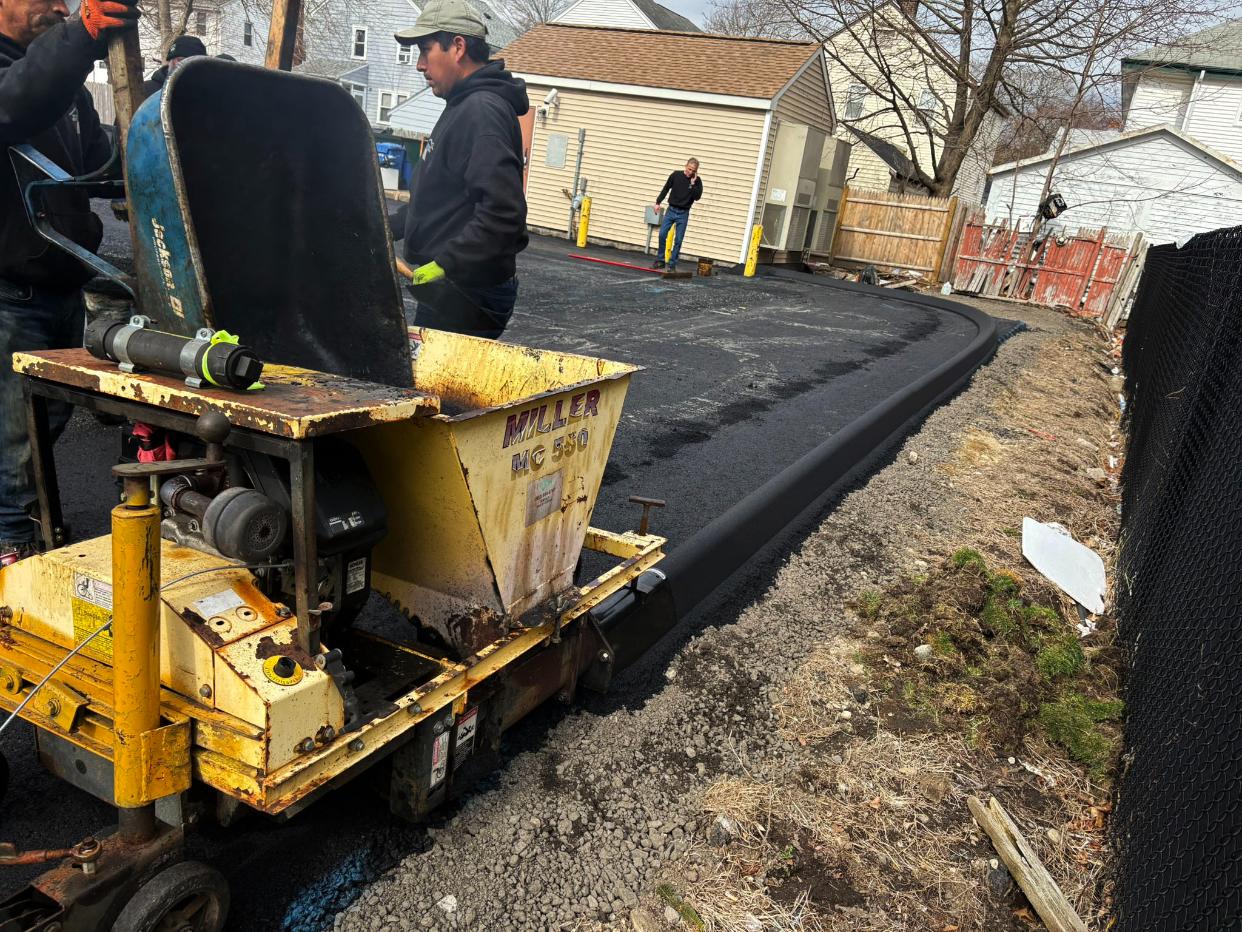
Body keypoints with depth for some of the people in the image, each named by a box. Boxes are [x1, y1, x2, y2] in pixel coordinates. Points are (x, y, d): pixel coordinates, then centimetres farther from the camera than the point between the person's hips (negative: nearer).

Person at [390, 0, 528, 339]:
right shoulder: (463, 108, 18)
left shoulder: (482, 112, -17)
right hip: (452, 290, 10)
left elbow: (503, 212, -28)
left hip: (466, 296, -10)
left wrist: (445, 265, -25)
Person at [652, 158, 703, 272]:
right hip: (671, 210, 1)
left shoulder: (697, 181, -2)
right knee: (662, 235, -7)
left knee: (678, 240, -1)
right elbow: (666, 189, 8)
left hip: (683, 213, -1)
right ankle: (660, 261, 6)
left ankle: (672, 264, 6)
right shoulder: (676, 175, -1)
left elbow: (697, 197, -12)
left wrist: (693, 183, -19)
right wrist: (658, 202, 6)